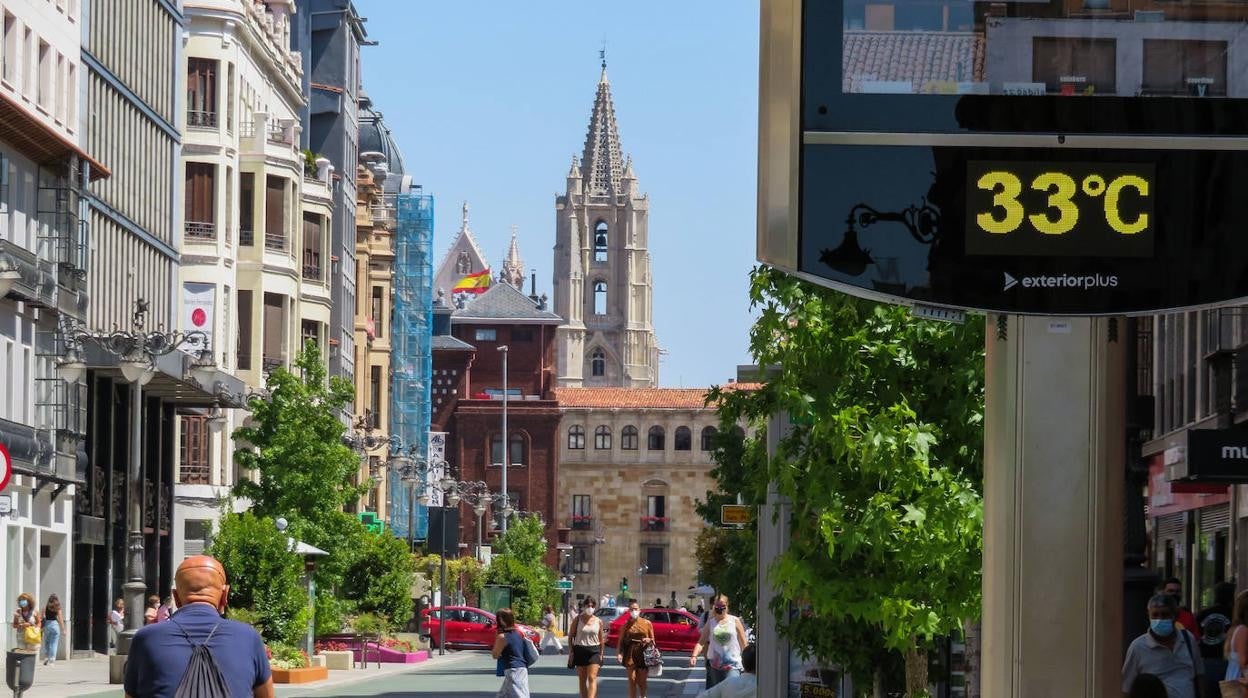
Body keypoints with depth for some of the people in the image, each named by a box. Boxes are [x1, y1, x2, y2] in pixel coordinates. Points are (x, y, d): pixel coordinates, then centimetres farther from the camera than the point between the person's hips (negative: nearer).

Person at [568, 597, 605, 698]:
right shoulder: (577, 620, 2)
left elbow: (601, 639, 10)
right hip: (580, 651, 1)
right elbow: (571, 636, 5)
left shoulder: (598, 621, 5)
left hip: (594, 651, -1)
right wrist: (571, 651, -2)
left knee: (592, 678, -13)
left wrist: (601, 653, 7)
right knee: (582, 679, 7)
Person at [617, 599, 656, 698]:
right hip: (630, 655, 0)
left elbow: (652, 641, 10)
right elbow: (621, 641, 3)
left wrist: (648, 640, -12)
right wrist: (619, 653, -12)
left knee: (642, 681, 7)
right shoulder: (626, 624, 3)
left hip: (643, 654, 0)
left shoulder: (647, 623, 3)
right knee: (632, 680, -3)